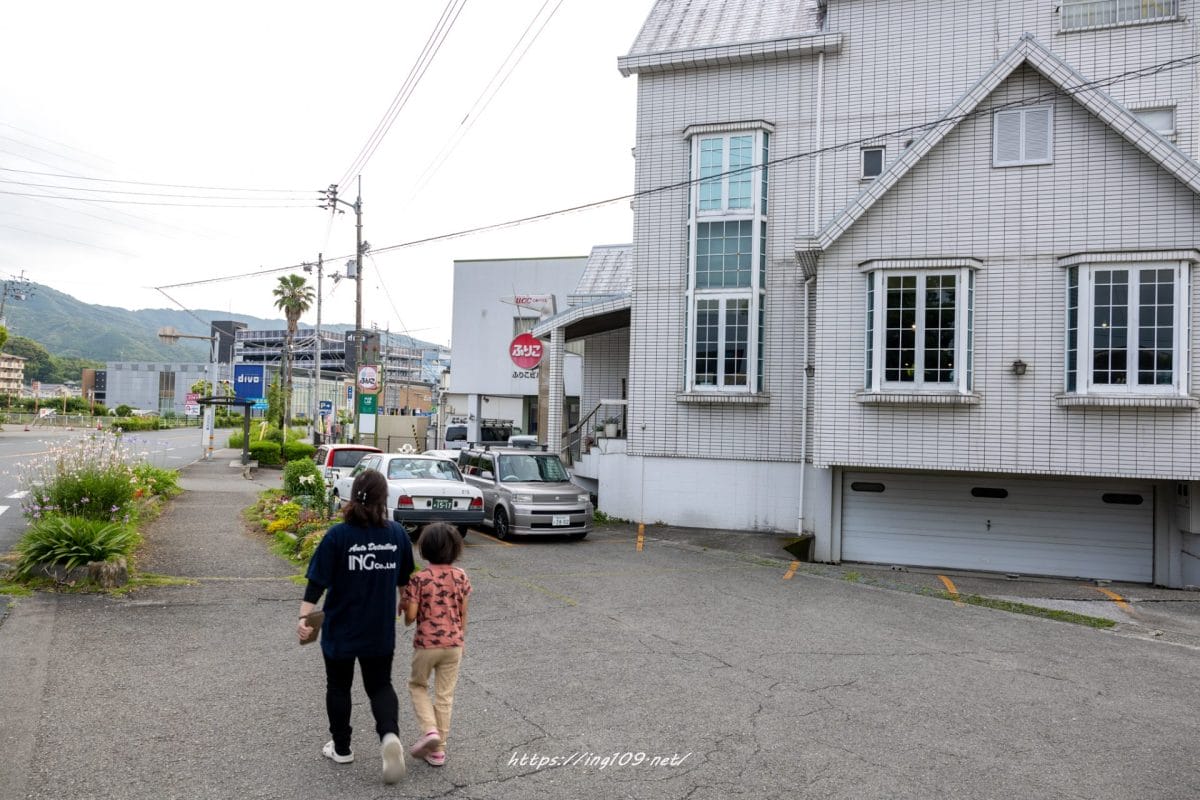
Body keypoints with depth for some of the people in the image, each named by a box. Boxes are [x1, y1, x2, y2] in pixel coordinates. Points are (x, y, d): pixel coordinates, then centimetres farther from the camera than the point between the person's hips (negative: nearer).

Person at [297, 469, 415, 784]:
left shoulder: (338, 535, -14)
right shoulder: (397, 533, -4)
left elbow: (318, 581, -17)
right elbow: (405, 578, 9)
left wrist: (304, 616, -15)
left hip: (341, 630, -2)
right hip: (380, 631, 2)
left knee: (339, 688, 18)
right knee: (380, 686, 15)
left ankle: (341, 748, 29)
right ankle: (390, 735, -10)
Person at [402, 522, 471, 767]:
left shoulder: (419, 578, -13)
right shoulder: (460, 576, -3)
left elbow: (410, 616, -13)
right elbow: (463, 614, 4)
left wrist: (404, 605, 9)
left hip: (426, 643, -3)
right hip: (454, 642, 3)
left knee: (417, 685, 22)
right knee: (445, 695, 13)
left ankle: (430, 730, 3)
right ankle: (438, 749, 19)